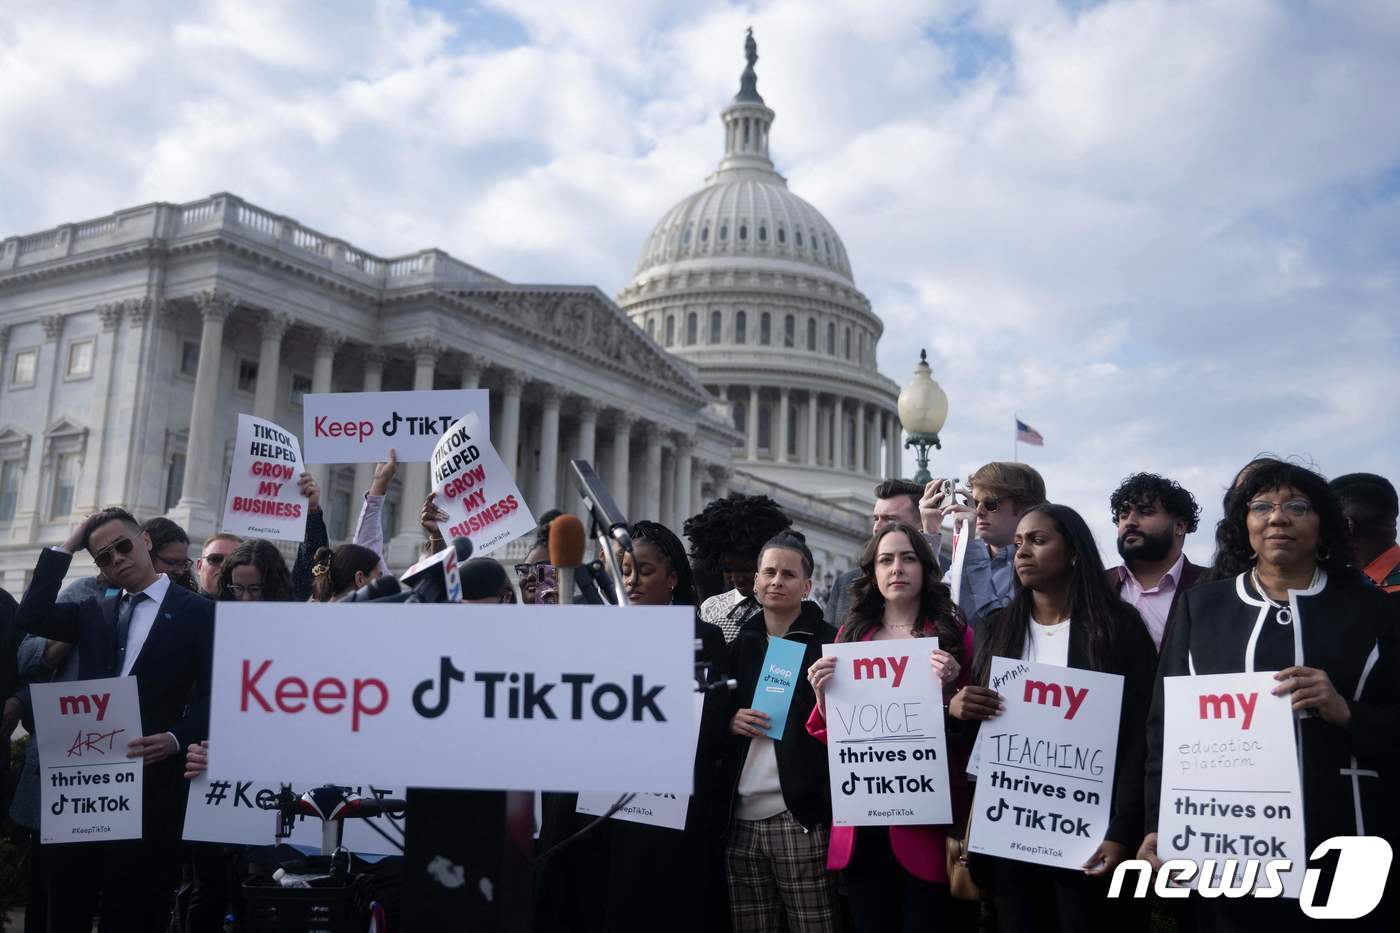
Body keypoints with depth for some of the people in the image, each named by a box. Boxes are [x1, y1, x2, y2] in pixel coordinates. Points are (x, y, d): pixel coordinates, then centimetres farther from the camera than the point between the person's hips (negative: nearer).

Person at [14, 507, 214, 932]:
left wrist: (177, 739, -20)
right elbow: (31, 618, 1)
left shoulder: (197, 612, 1)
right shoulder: (94, 613, 17)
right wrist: (66, 547, 2)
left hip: (150, 778, -4)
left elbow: (212, 695, -4)